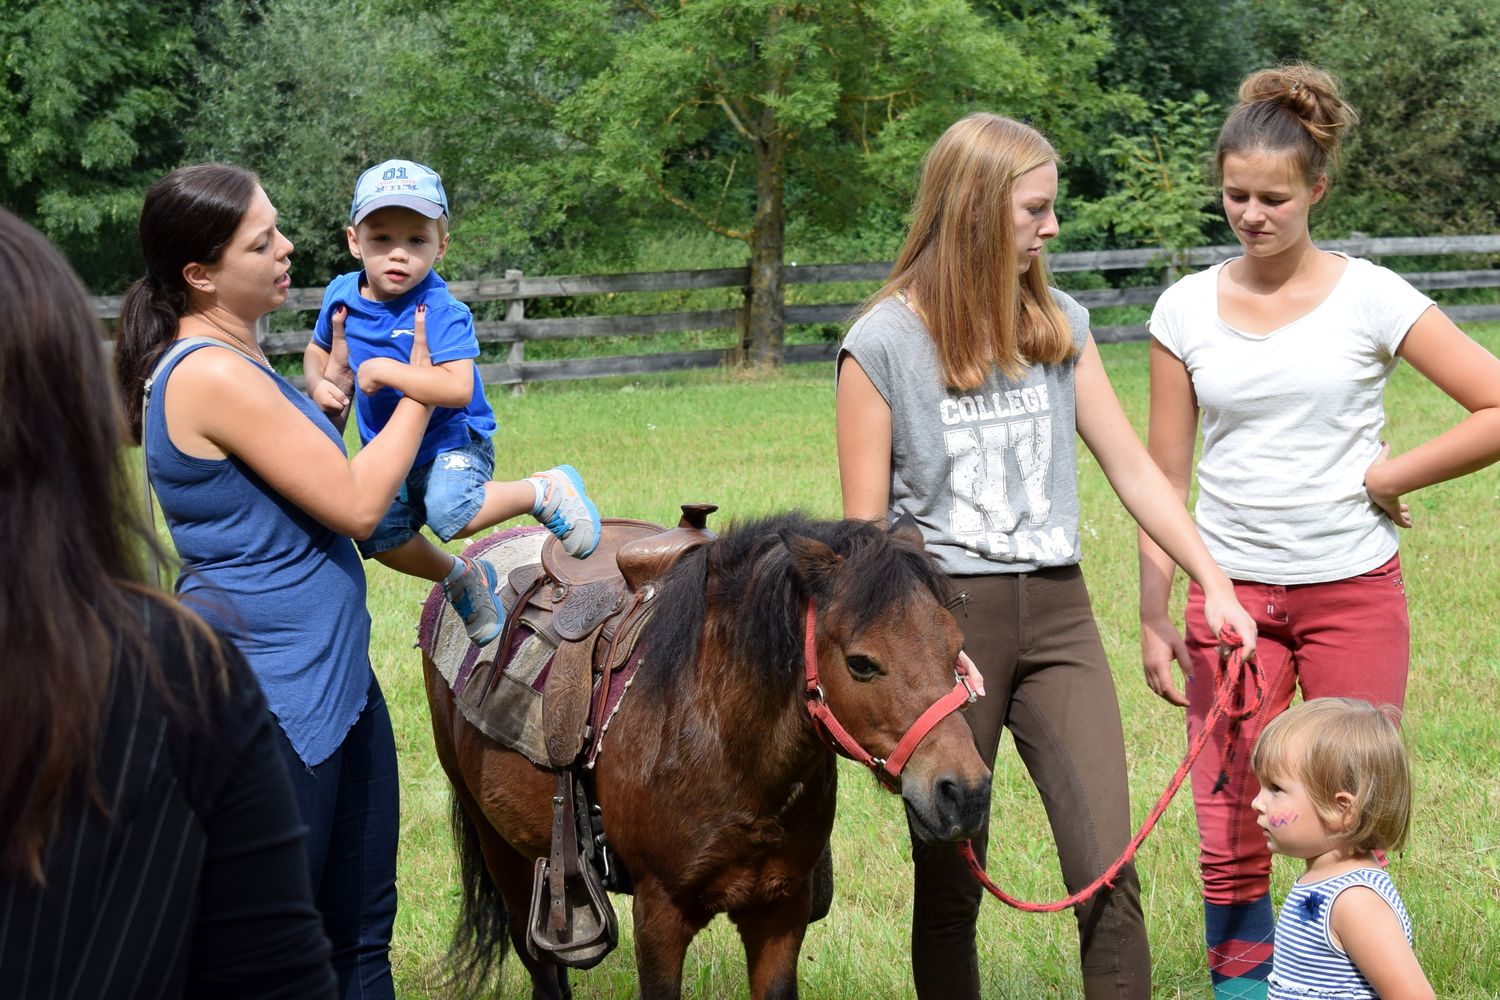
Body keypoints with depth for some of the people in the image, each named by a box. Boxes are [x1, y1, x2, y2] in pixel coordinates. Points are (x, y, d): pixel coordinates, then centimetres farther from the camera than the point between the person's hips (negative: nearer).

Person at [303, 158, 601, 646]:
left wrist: (385, 370, -36)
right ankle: (461, 578, 27)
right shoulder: (342, 296, -5)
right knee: (378, 534, -1)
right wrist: (321, 385, -6)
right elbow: (317, 350, 16)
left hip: (450, 441, -7)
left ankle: (544, 492, -4)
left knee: (449, 512, -31)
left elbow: (457, 387, -38)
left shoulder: (440, 311, -24)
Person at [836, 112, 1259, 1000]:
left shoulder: (1059, 326, 8)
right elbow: (863, 526, -4)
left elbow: (1132, 467, 11)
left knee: (1109, 873, -7)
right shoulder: (885, 343, -6)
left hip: (1056, 610, 4)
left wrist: (1215, 581, 4)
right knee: (950, 884, 6)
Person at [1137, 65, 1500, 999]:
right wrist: (1153, 615, 3)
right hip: (1232, 595, 2)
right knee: (1229, 833, 1)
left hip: (1354, 593, -2)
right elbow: (1164, 477, 6)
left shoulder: (1371, 298, -4)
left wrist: (1381, 477, -8)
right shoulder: (1186, 309, 3)